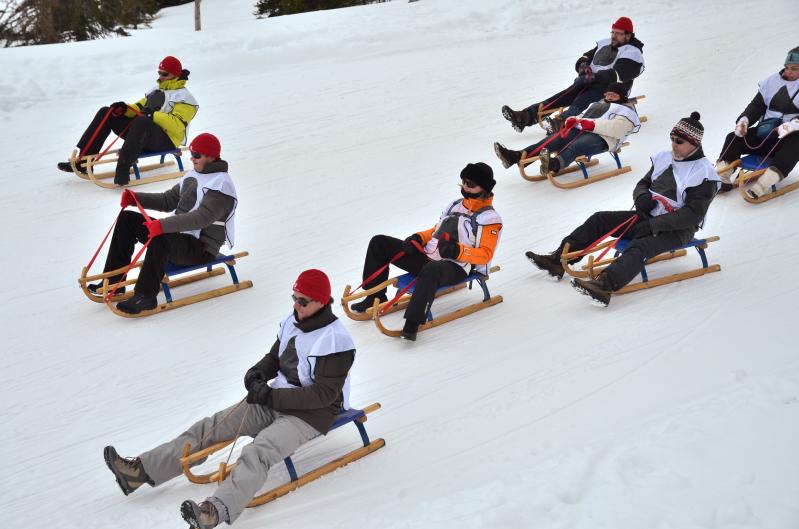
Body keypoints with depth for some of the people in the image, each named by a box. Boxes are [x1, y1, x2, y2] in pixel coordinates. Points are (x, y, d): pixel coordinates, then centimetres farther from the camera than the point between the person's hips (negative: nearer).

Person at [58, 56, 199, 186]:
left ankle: (123, 169, -49)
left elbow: (177, 125, -18)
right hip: (142, 133, 9)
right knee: (106, 113, 0)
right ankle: (83, 160, -9)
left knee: (141, 122, -40)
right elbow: (139, 108, 21)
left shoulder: (184, 97, -3)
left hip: (166, 141, -8)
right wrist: (125, 109, 0)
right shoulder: (157, 90, 24)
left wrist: (154, 115, -26)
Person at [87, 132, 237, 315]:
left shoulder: (221, 184, -18)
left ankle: (146, 296, -26)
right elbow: (168, 200, 18)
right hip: (177, 233, 10)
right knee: (127, 219, 2)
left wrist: (163, 225, -40)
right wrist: (135, 198, 3)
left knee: (160, 238, -39)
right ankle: (113, 281, 0)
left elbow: (202, 217, -31)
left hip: (201, 248, -10)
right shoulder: (193, 175, 12)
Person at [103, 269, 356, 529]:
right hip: (275, 401, 8)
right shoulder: (292, 322, 4)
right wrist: (258, 371, -7)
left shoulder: (336, 341, -20)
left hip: (311, 413, -8)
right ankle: (141, 470, -5)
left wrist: (270, 396, -24)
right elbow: (274, 358, 18)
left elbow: (324, 394, -23)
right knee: (210, 427, -3)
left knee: (257, 452, -34)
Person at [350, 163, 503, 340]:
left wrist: (458, 251, -25)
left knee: (431, 270, -46)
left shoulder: (490, 218, -1)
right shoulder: (455, 205, 22)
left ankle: (412, 323, -48)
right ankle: (376, 297, 4)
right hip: (427, 256, 8)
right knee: (379, 243, 2)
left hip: (455, 268, -8)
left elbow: (485, 254, -9)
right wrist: (418, 238, 7)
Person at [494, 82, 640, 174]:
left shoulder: (626, 110, 8)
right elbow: (583, 116, 28)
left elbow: (617, 128, -12)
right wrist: (573, 120, 2)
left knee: (575, 146, -39)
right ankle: (515, 156, -33)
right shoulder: (599, 104, 35)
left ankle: (554, 164, -72)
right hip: (580, 131, 7)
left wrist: (593, 125, -22)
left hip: (602, 138, -7)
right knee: (554, 140, -16)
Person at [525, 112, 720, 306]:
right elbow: (643, 184, 18)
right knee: (599, 220, -4)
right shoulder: (664, 158, 8)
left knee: (640, 247, -36)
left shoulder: (705, 175, -12)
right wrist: (642, 196, -8)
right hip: (648, 217, 8)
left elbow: (693, 214, -19)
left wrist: (655, 224, -27)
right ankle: (558, 261, -9)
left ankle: (605, 285, -59)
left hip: (676, 229, -8)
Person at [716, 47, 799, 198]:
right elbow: (756, 106, 9)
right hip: (765, 132, 5)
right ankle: (720, 177, -25)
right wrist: (744, 120, -10)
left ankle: (764, 183, -52)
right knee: (733, 138, -12)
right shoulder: (772, 81, 7)